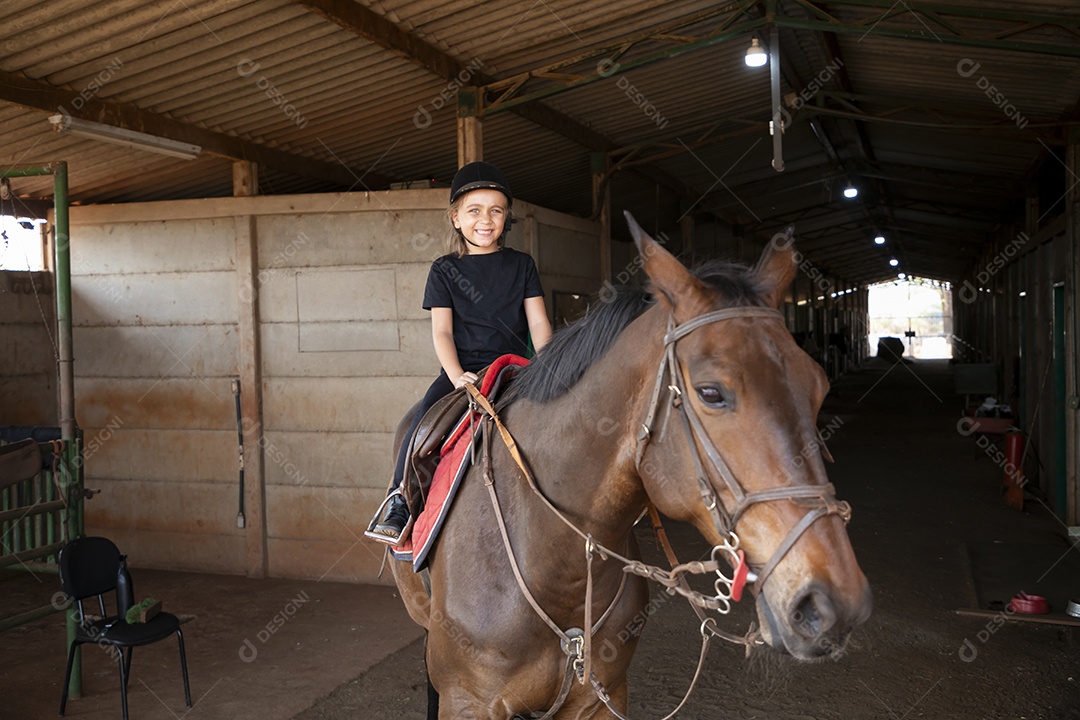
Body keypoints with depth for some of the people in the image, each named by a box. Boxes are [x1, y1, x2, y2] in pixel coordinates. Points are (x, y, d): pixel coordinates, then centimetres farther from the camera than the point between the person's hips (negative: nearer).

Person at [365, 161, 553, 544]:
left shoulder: (521, 265, 12)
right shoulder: (445, 270, 8)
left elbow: (539, 323, 6)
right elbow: (441, 331, -1)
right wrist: (457, 376, -18)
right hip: (462, 369, -1)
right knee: (426, 416, -27)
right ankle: (399, 500, -19)